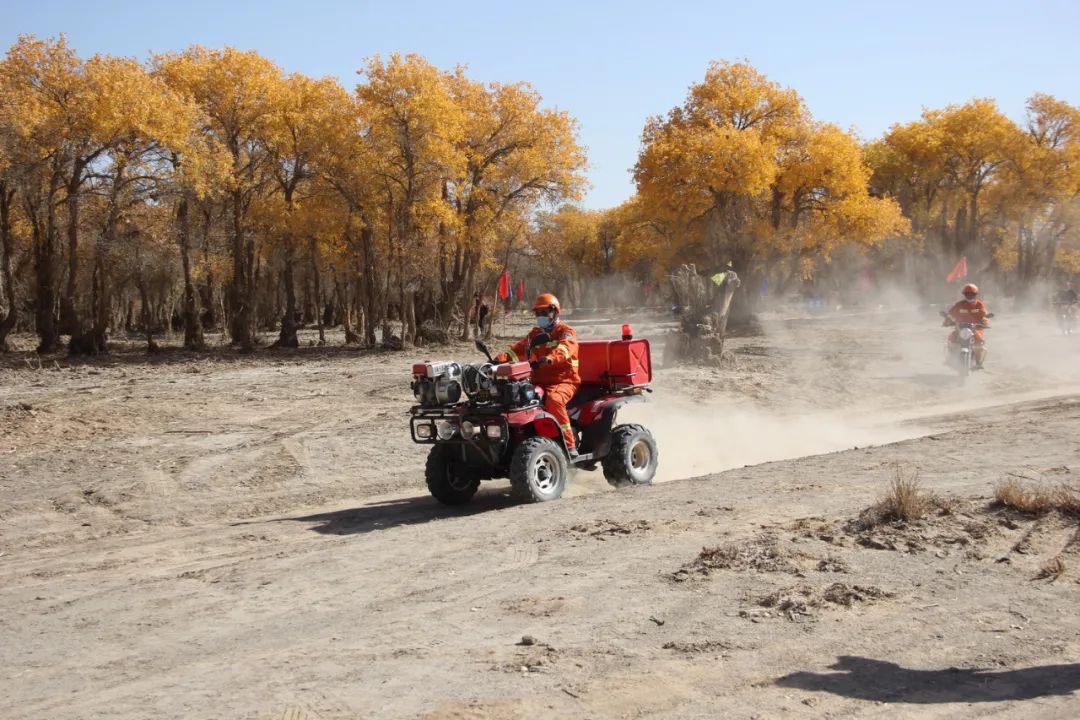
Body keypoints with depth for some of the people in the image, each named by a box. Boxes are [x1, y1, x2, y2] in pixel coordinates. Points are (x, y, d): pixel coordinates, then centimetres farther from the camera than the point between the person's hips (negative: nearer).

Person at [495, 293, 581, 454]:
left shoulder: (566, 332, 0)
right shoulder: (534, 334, 22)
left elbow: (563, 350, -21)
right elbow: (517, 350, 12)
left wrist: (546, 360, -42)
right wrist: (500, 359, -9)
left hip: (563, 381, -6)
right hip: (539, 382, 6)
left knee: (554, 400, -37)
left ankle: (570, 445, -33)